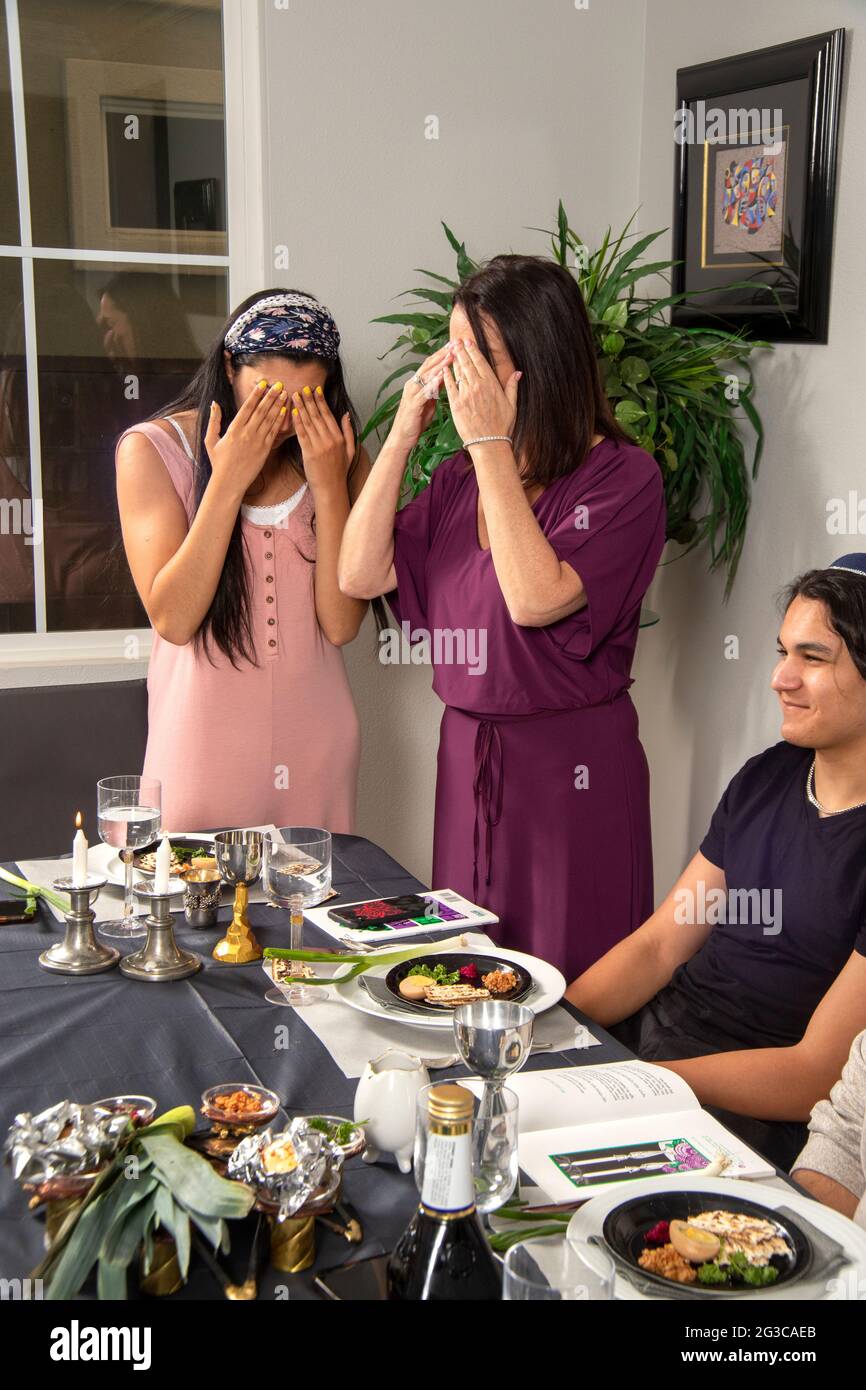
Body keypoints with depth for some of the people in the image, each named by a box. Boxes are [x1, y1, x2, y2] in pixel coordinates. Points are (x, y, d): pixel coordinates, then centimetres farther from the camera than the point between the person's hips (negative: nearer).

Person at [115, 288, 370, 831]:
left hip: (314, 742, 3)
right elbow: (173, 619, -15)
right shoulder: (154, 449, -6)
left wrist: (330, 485, -16)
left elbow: (341, 623, -8)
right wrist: (227, 481, -21)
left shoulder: (338, 454, 1)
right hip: (204, 740, -2)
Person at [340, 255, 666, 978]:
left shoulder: (622, 475, -11)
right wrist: (404, 433, -3)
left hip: (573, 763, -6)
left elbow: (537, 600, -24)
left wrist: (491, 443, -20)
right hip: (467, 755, 6)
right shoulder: (460, 478, 8)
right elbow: (360, 574, 1)